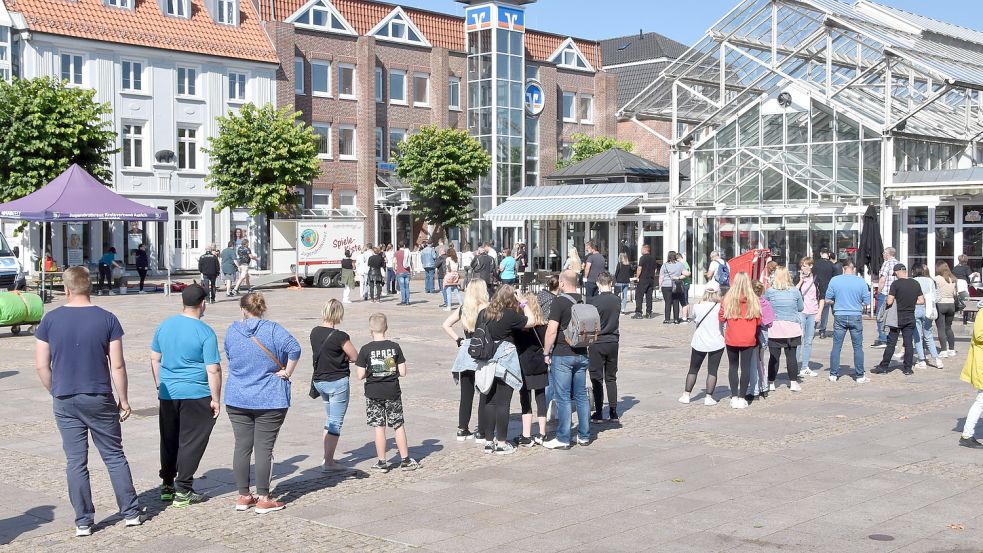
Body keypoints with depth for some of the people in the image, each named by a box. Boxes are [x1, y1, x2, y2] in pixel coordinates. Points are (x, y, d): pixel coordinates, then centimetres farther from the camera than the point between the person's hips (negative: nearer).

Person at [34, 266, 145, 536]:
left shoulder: (50, 320, -3)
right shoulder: (107, 319, -6)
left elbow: (42, 365, -1)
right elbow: (117, 365, -7)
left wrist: (56, 392, 13)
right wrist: (124, 400, 2)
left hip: (65, 402, 1)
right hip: (99, 399, -1)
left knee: (76, 461, 7)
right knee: (115, 456, 11)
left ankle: (83, 522, 12)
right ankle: (131, 512, 15)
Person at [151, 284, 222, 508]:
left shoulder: (165, 326, 5)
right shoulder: (205, 332, -13)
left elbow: (154, 358, 15)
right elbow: (213, 369, -15)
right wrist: (216, 399, -7)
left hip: (167, 393, 6)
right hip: (195, 395, -6)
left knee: (169, 441, 17)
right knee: (191, 443, 3)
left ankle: (167, 486, 25)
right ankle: (183, 492, 5)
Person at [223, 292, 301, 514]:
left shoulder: (232, 330, 3)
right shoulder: (272, 329, -10)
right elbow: (294, 348, -23)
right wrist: (287, 372, -9)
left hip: (237, 400, 4)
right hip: (269, 401, -3)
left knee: (242, 446, 11)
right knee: (264, 448, 1)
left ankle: (243, 496, 18)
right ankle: (263, 499, 5)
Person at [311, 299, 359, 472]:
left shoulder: (315, 332, 1)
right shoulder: (339, 336, -20)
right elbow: (355, 357, -12)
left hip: (319, 381, 7)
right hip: (337, 382, -7)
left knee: (331, 420, 22)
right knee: (336, 423, 1)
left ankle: (327, 457, 26)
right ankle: (329, 462, 3)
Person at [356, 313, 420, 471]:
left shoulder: (366, 349, -9)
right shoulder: (395, 347, -4)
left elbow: (361, 375, -10)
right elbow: (402, 372, -5)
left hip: (373, 393, -1)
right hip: (393, 392, 1)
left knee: (379, 427, 5)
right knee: (399, 425, 11)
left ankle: (382, 462, 10)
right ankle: (405, 460, 15)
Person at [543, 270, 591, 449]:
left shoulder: (560, 302, -12)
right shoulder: (585, 301, 8)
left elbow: (552, 330, -17)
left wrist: (546, 352, -8)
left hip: (562, 355, -6)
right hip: (582, 354, 6)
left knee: (563, 397, -1)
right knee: (581, 395, 13)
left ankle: (563, 439, 1)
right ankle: (584, 436, 17)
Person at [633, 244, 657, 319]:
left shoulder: (643, 258, -10)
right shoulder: (653, 258, 11)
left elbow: (639, 269, -14)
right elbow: (655, 269, 15)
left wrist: (637, 277, -5)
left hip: (643, 279, -6)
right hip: (651, 279, 6)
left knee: (639, 296, -3)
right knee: (649, 297, 9)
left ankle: (638, 313, -8)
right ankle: (649, 313, 9)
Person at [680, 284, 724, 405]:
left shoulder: (697, 307, -7)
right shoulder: (720, 308, -11)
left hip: (699, 343, 1)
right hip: (716, 343, -1)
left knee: (693, 369, 13)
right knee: (712, 370, 5)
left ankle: (686, 395, 15)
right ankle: (708, 397, 2)